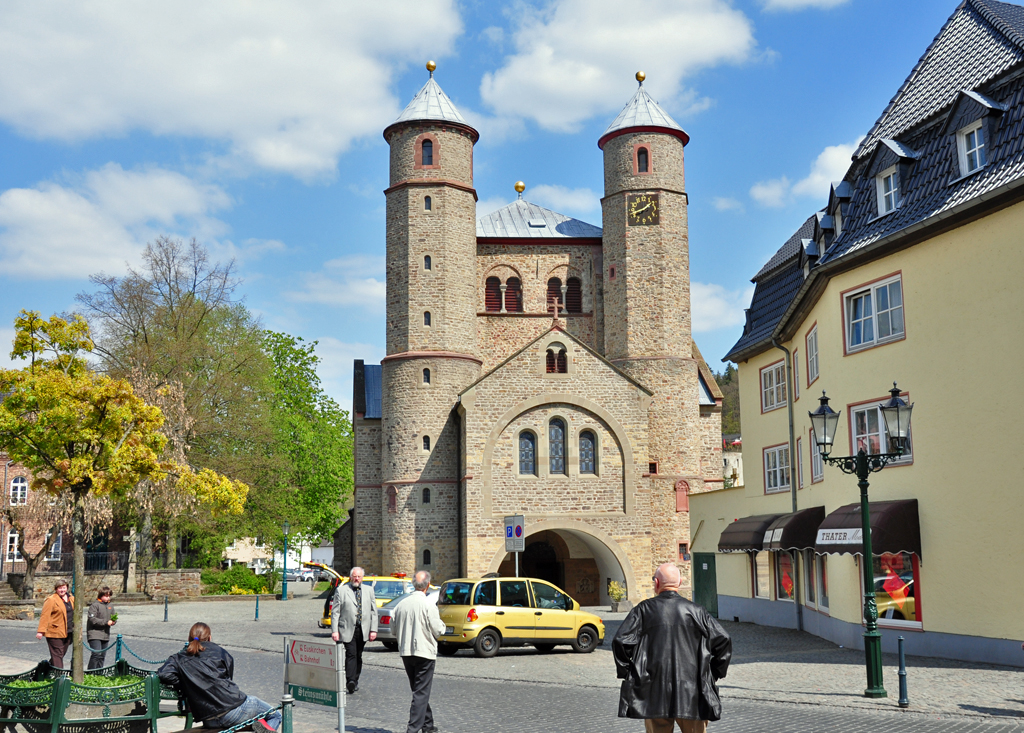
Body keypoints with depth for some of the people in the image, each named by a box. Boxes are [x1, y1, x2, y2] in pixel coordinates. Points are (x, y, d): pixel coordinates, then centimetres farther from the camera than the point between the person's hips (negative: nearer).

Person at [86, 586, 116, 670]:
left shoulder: (110, 606, 13)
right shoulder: (95, 605, -9)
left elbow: (113, 617, 21)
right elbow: (92, 619, -17)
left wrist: (113, 621, -4)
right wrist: (106, 622, -19)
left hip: (105, 635, 7)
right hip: (95, 634, -7)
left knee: (102, 656, 10)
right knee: (96, 653, -17)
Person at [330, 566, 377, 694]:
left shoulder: (369, 590, 13)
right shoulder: (341, 590, 2)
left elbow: (373, 611, 12)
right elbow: (335, 612, 0)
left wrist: (373, 630, 4)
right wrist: (334, 630, -8)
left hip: (363, 630, 4)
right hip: (348, 629, -4)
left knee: (358, 656, 10)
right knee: (351, 654, -15)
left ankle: (355, 681, 19)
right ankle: (350, 681, -21)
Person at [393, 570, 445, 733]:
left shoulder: (401, 605, 3)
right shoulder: (428, 606, -14)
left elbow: (394, 629, 10)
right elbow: (437, 630, -11)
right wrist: (441, 623, 9)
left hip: (406, 652, 6)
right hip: (424, 652, -6)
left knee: (419, 690, 18)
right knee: (421, 692, -2)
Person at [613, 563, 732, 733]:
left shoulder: (644, 609, -2)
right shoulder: (696, 611, 2)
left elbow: (620, 641, -9)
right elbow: (723, 640, -1)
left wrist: (626, 672, 3)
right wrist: (713, 674, 8)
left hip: (656, 694, -1)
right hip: (692, 693, 1)